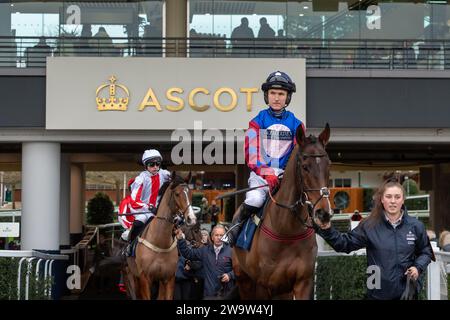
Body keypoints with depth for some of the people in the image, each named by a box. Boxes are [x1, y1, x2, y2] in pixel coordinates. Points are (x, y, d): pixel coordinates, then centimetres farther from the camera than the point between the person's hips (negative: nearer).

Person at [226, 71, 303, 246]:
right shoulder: (257, 122, 3)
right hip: (260, 173, -2)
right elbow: (252, 156, -7)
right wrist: (268, 175, -22)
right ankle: (236, 225, -4)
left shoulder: (296, 124, 9)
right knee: (254, 200, -29)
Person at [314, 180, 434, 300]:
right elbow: (345, 243, -3)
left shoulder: (415, 226, -1)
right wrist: (327, 230, -18)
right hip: (378, 293, -1)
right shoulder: (369, 226, -4)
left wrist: (418, 267, -7)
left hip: (407, 291, 1)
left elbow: (426, 251, 11)